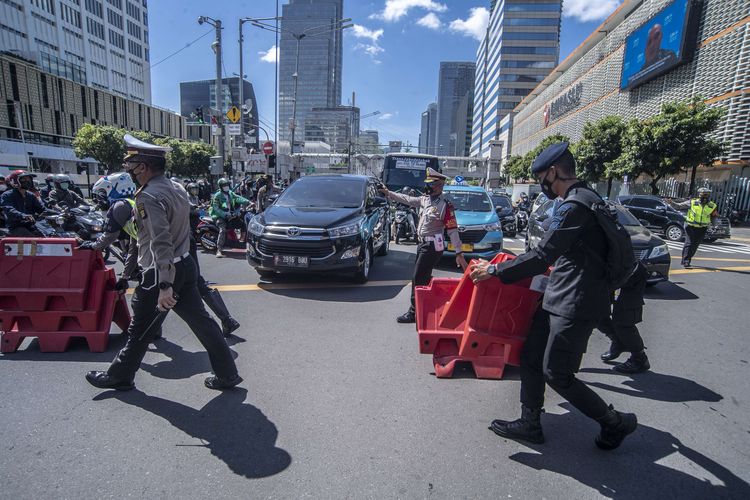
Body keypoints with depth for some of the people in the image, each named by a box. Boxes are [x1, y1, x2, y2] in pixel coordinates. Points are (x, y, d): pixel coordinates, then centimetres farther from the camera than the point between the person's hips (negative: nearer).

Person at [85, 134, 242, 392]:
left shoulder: (149, 197, -18)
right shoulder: (176, 189, 10)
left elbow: (161, 243, -27)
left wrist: (164, 285, -29)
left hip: (160, 273, -8)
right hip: (185, 265, 8)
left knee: (140, 330, 12)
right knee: (201, 321, 10)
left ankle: (119, 376, 34)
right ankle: (227, 374, 15)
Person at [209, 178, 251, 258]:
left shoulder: (230, 193, 10)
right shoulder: (217, 195, -8)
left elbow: (238, 198, -2)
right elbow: (216, 208, -15)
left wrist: (248, 202, -17)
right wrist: (224, 214, -27)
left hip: (229, 214, 7)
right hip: (220, 216, -7)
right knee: (222, 230, -27)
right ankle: (219, 250, -32)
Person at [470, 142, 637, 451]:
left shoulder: (574, 205, -19)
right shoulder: (584, 199, 15)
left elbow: (542, 256, -22)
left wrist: (494, 270, -15)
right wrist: (553, 268, 32)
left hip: (575, 304, -10)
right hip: (561, 298, 10)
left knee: (556, 374, 0)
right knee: (531, 359, 12)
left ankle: (615, 422, 22)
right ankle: (530, 424, 24)